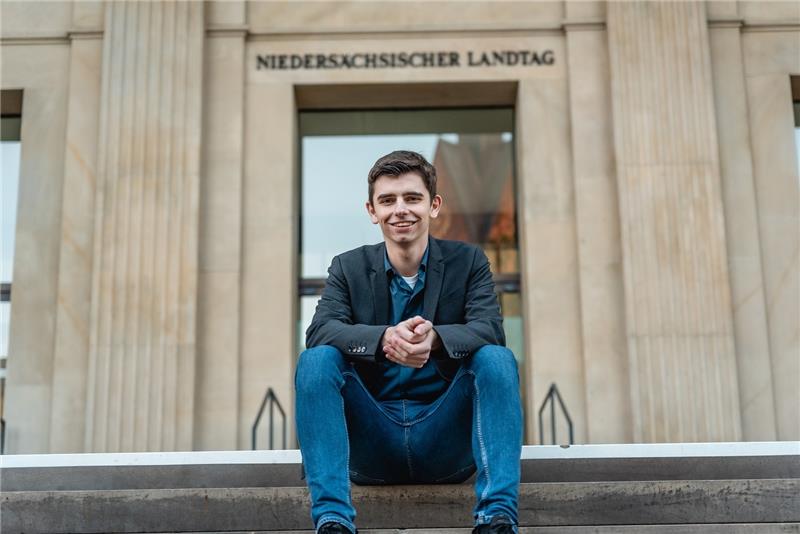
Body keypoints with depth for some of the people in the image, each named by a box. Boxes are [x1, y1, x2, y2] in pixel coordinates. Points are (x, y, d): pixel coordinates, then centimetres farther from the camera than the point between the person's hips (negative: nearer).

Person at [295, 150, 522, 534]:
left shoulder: (468, 262, 6)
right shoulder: (349, 268, 6)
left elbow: (490, 330, -12)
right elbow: (319, 332, -12)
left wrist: (434, 338, -35)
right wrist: (385, 338, -34)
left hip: (447, 444, 0)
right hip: (371, 445, 1)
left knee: (496, 358, -25)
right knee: (315, 360, -23)